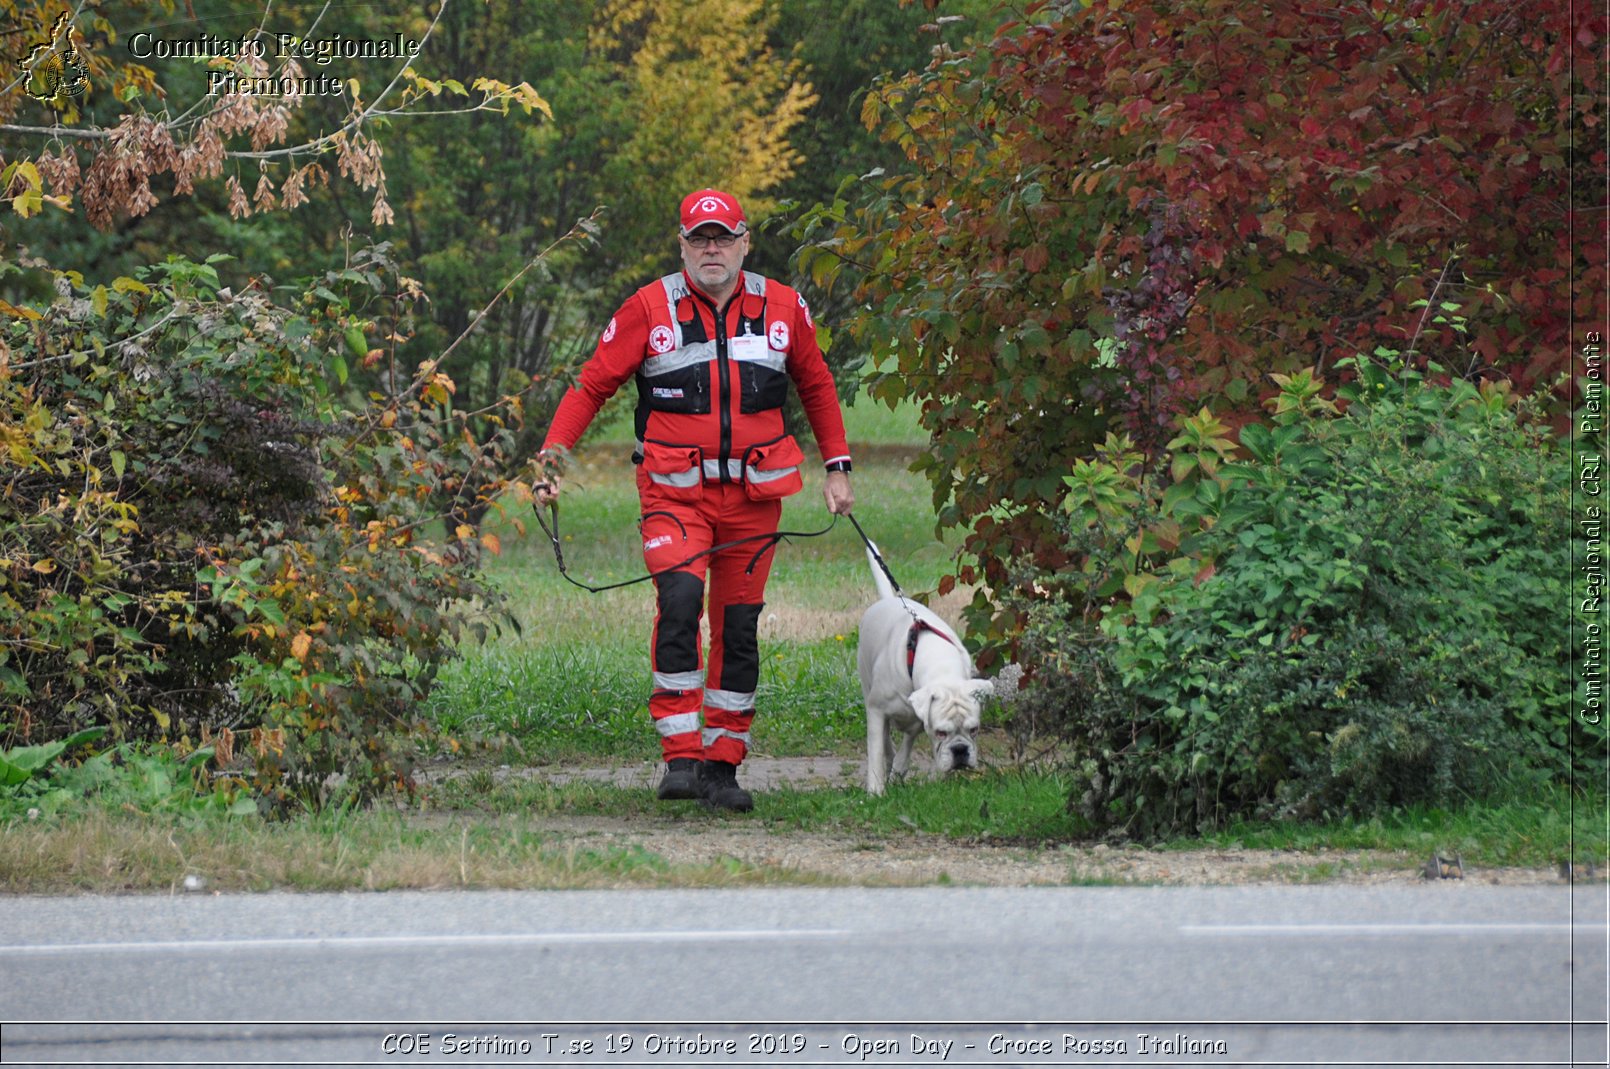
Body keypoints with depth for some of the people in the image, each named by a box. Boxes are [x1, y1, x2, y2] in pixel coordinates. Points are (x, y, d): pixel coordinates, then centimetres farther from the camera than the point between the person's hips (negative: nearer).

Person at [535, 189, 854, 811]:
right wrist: (552, 455, -9)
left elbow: (816, 386, 21)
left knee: (739, 627, 6)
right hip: (675, 494, -3)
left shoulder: (783, 309, 6)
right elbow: (592, 386, 1)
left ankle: (722, 769, 15)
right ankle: (681, 759, -20)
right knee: (679, 605, -23)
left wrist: (837, 467, 19)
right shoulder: (650, 310, -2)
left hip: (753, 496, 3)